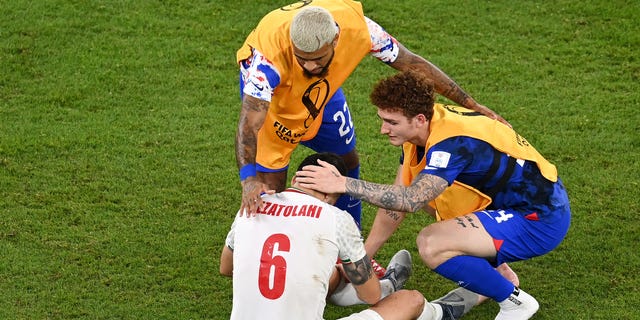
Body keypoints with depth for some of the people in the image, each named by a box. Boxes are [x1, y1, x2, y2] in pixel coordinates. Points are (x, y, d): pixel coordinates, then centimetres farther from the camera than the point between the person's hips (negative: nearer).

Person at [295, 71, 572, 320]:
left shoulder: (453, 143, -28)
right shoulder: (424, 128, -1)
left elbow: (410, 200, -41)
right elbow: (398, 198, 6)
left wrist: (343, 184, -39)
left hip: (541, 219, -10)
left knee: (431, 245, -25)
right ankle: (499, 274, 19)